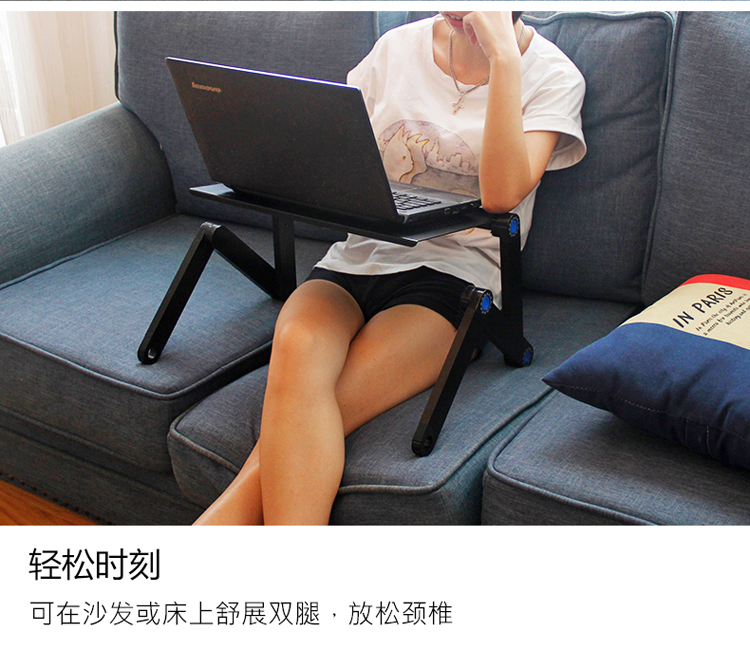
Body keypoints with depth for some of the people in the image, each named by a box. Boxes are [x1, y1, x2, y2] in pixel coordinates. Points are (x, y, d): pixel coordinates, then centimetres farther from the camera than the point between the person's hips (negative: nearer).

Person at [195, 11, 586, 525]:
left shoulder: (553, 76, 2)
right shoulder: (398, 47, 14)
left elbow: (501, 193, -14)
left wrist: (503, 55, -16)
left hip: (451, 274, -3)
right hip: (358, 256, 3)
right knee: (299, 347, -33)